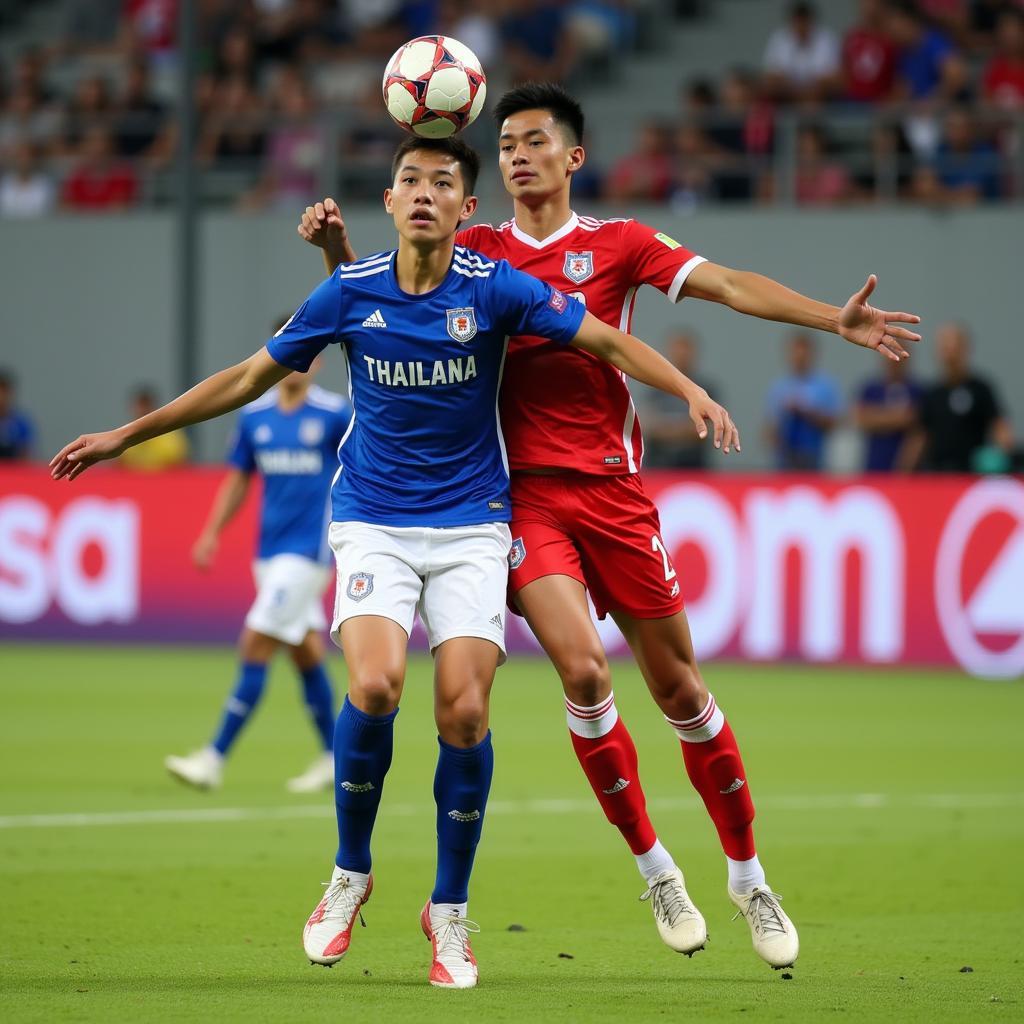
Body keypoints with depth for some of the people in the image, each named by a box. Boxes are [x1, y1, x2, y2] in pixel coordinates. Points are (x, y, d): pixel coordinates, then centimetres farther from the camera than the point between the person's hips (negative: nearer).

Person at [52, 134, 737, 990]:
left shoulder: (495, 289, -7)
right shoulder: (351, 293, -3)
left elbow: (607, 340, -1)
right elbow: (250, 378, 8)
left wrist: (691, 392, -18)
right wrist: (126, 435, 11)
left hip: (471, 525, 0)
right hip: (373, 524, 0)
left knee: (464, 710, -12)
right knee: (375, 685, -23)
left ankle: (450, 910, 9)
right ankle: (350, 874, 1)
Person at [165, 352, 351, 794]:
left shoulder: (334, 414, -6)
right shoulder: (254, 415, 8)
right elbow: (238, 480, 15)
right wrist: (210, 534, 5)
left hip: (309, 550, -5)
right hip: (269, 550, 5)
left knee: (255, 647, -11)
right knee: (306, 654, 11)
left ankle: (215, 759, -12)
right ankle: (333, 758, 22)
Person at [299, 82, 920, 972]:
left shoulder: (617, 245, 6)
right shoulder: (475, 253, 11)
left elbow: (730, 286, -3)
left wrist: (835, 321, -16)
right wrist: (335, 242, -8)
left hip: (611, 488, 0)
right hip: (523, 491, 0)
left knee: (678, 686, 3)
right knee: (582, 670, -18)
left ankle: (748, 874, 19)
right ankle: (655, 870, -1)